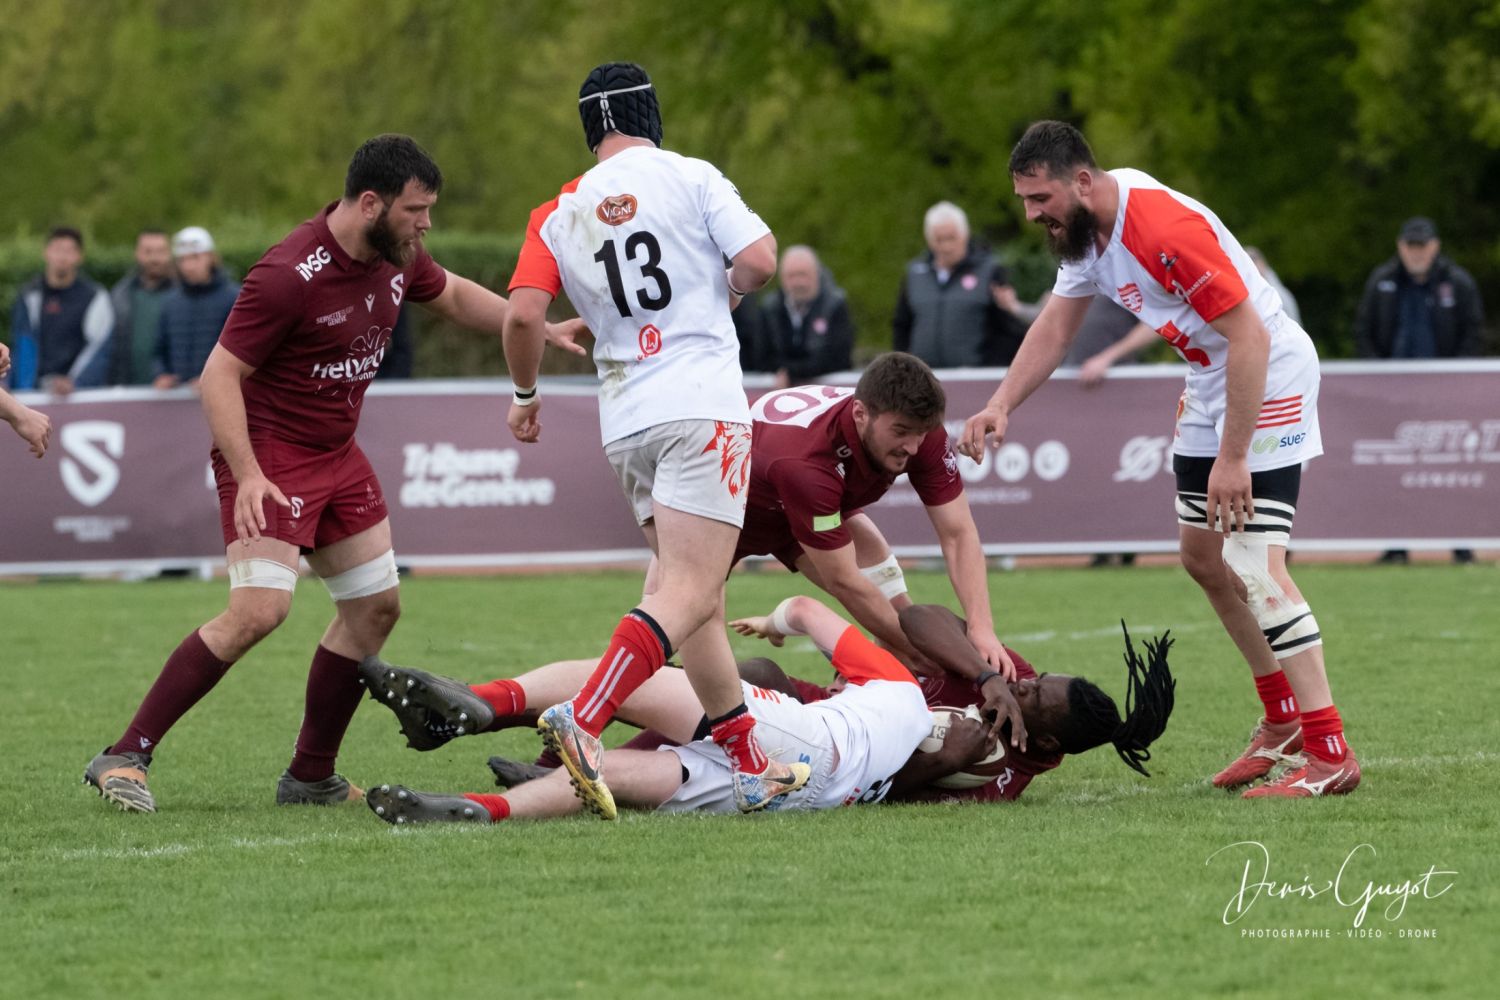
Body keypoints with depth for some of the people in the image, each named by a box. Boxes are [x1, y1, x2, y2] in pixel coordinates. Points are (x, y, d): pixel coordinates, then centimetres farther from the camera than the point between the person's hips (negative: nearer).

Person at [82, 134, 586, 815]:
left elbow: (452, 297, 23)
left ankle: (311, 777, 18)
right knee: (259, 610, -21)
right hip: (268, 453, -9)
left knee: (375, 607, 8)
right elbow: (220, 375, -22)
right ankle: (124, 756, -15)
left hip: (336, 453, 9)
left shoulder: (394, 255, 0)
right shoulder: (289, 275, -25)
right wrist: (247, 474, -31)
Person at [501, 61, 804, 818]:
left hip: (626, 420, 5)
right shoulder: (690, 178, 1)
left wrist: (525, 394, 16)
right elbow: (758, 260, -8)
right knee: (688, 594, -13)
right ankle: (583, 721, -31)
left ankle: (751, 765, 13)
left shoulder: (558, 215, 10)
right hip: (703, 404, -5)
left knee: (695, 595, 12)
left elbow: (523, 313, 0)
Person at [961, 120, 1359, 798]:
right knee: (1202, 557, 15)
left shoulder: (1164, 229, -29)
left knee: (1253, 568, -17)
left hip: (1270, 380, -10)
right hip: (1210, 382, 10)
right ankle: (1282, 720, 27)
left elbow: (1249, 338, -29)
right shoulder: (1086, 227, 0)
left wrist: (1233, 457, -29)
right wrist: (1000, 406, -6)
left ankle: (1329, 755, -16)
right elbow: (1055, 327, 10)